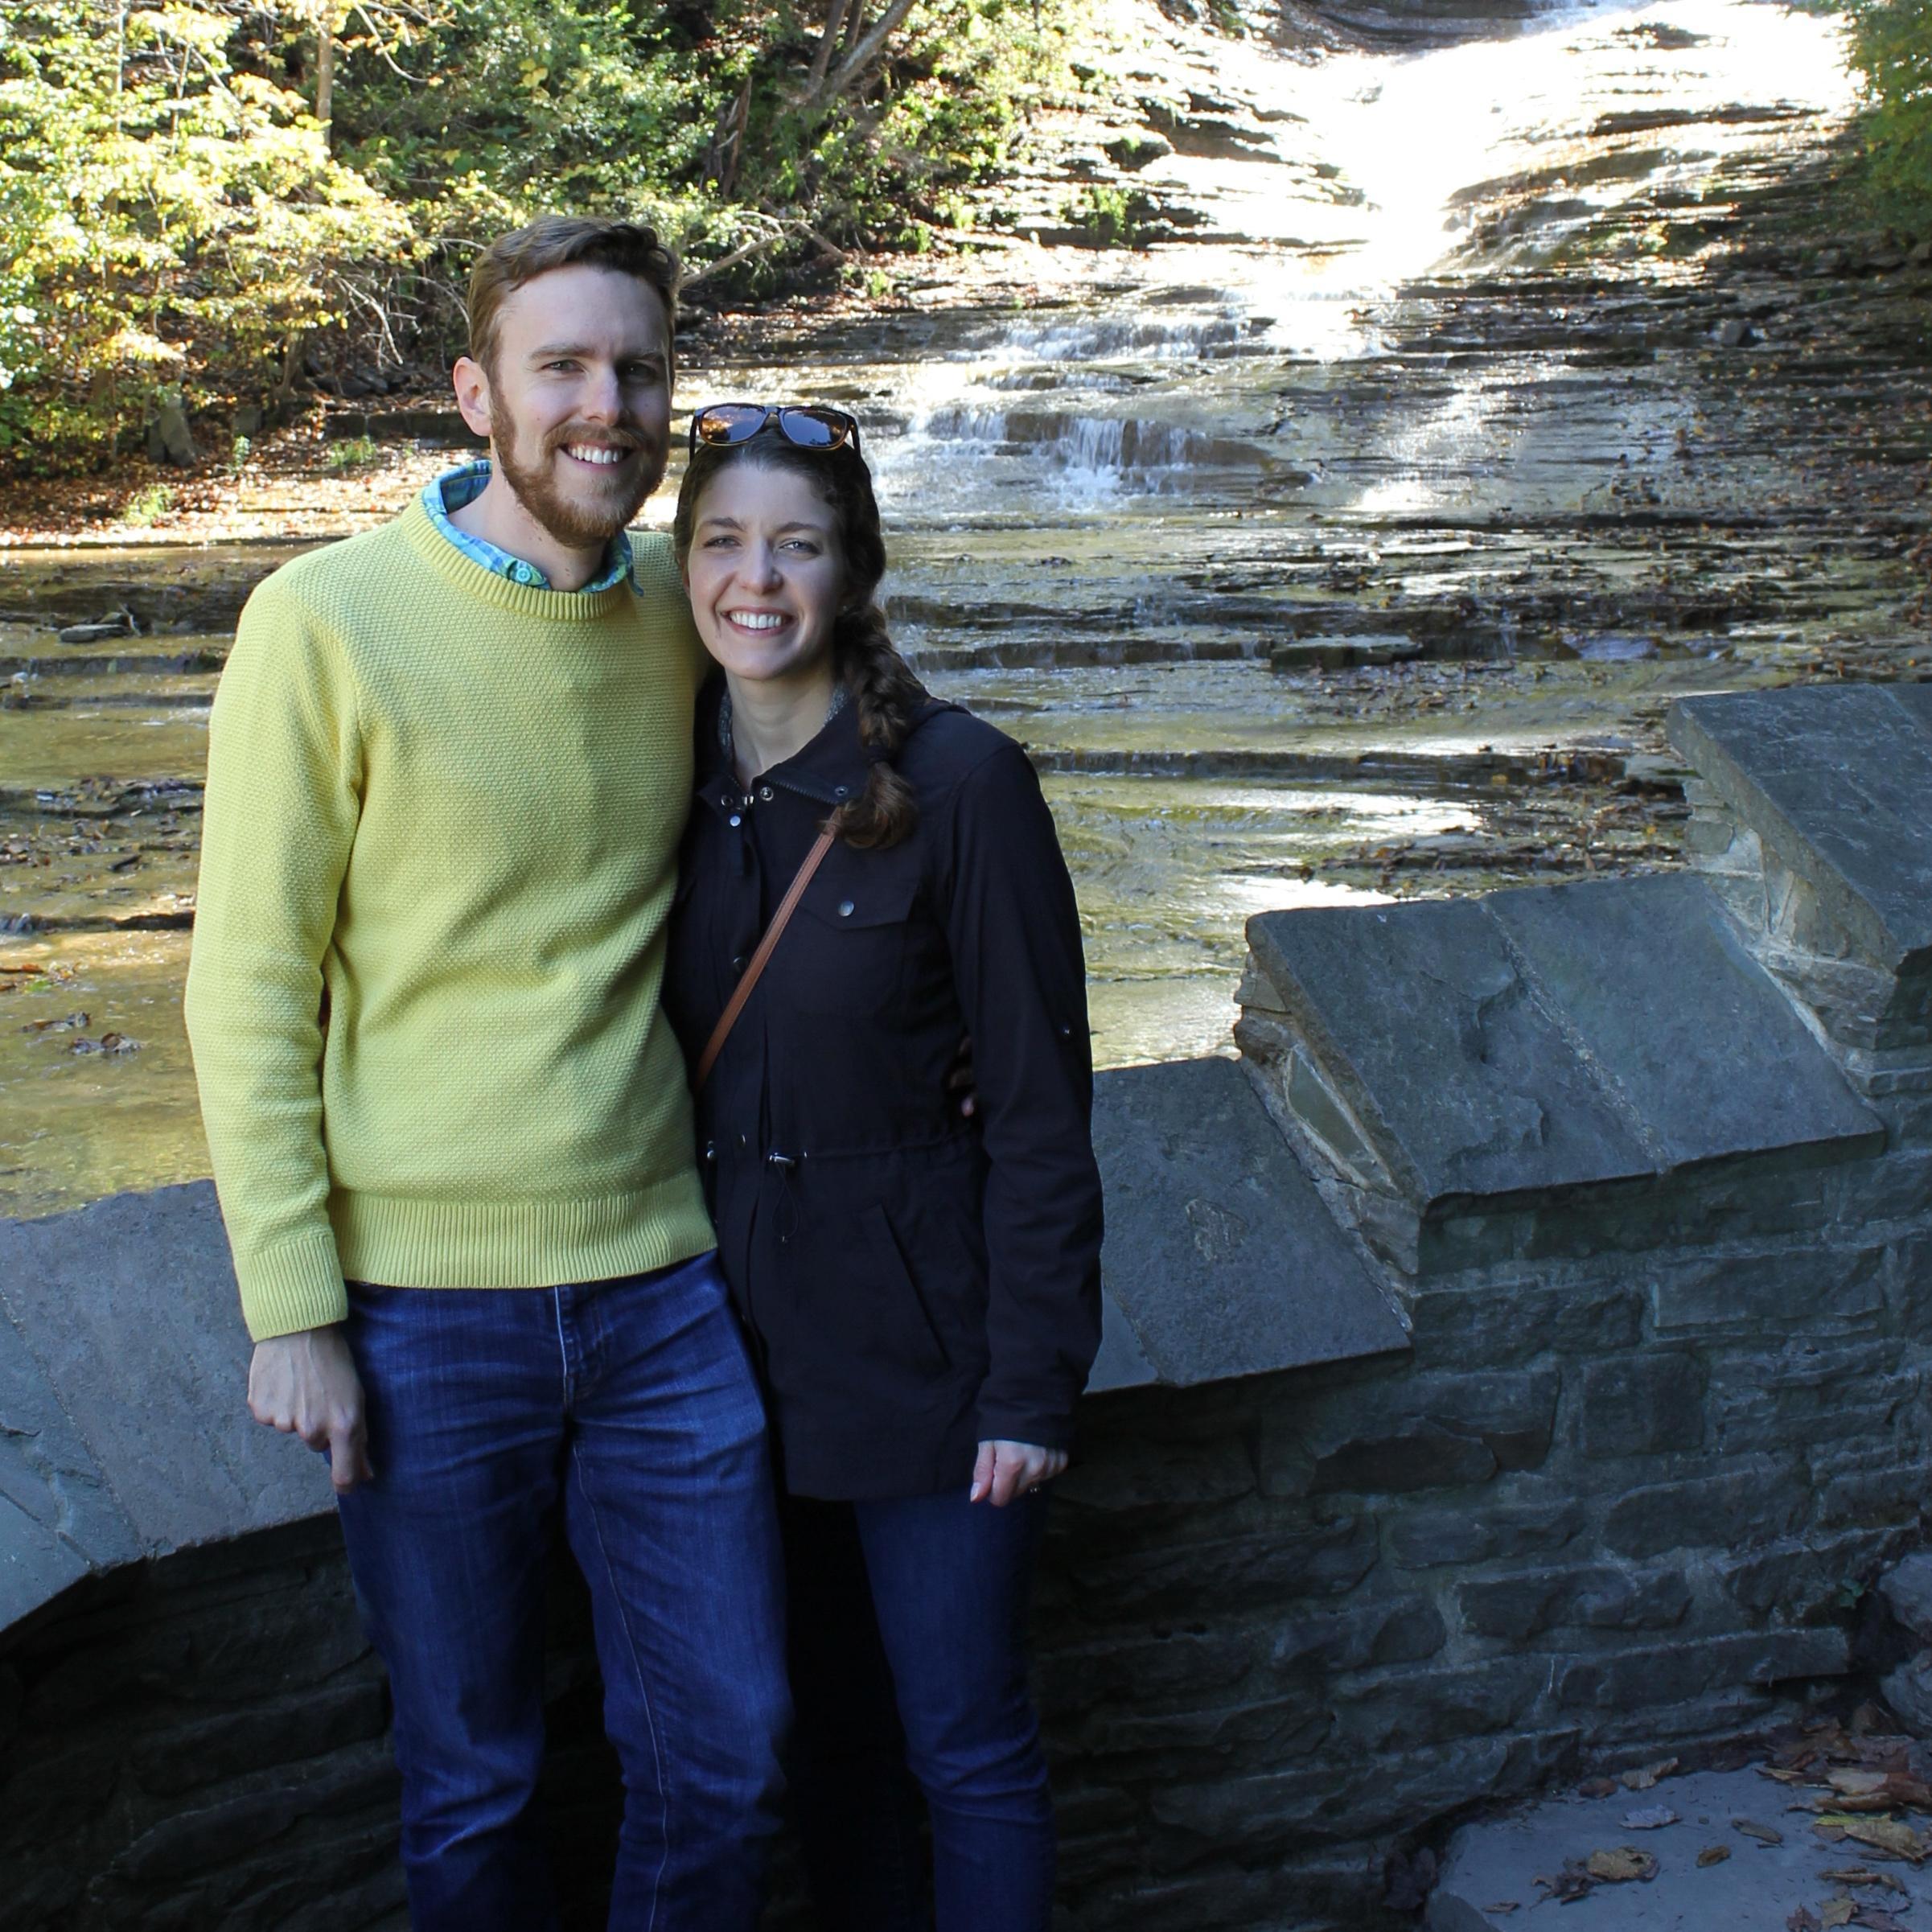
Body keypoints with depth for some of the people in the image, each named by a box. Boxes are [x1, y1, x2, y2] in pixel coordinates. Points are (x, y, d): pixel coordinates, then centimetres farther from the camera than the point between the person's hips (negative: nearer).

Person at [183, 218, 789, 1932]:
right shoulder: (330, 623, -9)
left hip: (660, 1279, 4)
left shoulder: (682, 622, 4)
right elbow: (251, 985, -8)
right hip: (420, 1301, -3)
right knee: (473, 1786, 13)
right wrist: (290, 1307, -10)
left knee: (730, 1758, 11)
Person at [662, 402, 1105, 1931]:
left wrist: (1035, 1384, -13)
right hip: (739, 1331, 5)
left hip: (920, 1343, -4)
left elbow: (1040, 1105, -12)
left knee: (966, 1745, 6)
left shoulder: (959, 784, -14)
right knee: (824, 1725, 19)